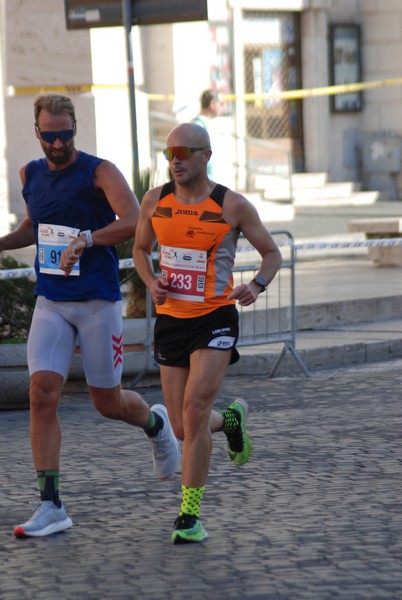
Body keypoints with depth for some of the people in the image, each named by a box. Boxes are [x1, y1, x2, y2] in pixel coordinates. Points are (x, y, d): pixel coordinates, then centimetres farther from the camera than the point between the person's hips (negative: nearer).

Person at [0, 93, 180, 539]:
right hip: (50, 302, 4)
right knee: (42, 393, -12)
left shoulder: (99, 172, -9)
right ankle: (51, 506, -10)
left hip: (98, 301, -4)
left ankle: (155, 423, 42)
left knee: (107, 402, 5)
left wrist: (86, 240, -35)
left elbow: (133, 221, -24)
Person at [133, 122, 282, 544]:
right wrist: (151, 282, -3)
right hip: (171, 320, 4)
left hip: (215, 319, -4)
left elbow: (272, 253, 4)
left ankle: (190, 515, -10)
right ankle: (230, 419, 42)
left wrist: (257, 286, -16)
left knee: (194, 410, -20)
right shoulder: (155, 201, 1)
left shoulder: (232, 205, -8)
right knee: (183, 429, 5)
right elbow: (140, 249, 18)